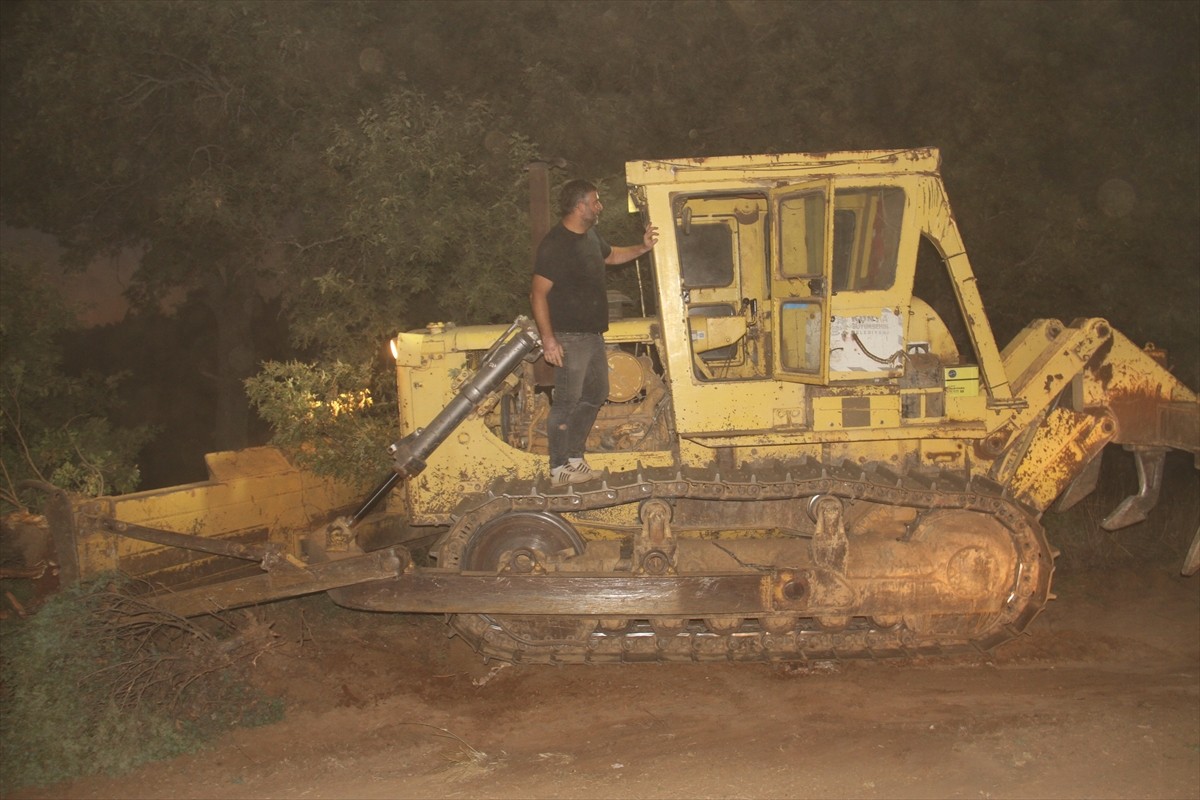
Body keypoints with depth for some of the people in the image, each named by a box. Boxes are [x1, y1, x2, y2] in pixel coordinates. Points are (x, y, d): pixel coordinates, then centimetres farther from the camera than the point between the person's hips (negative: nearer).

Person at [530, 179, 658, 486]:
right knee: (567, 401, -5)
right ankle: (559, 469, 3)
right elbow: (538, 294, -19)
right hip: (570, 337, -10)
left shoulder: (590, 236, 10)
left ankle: (574, 458, 27)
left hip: (593, 334, 10)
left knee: (596, 394, 16)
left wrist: (643, 247, 16)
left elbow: (612, 256, 32)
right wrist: (548, 339, -23)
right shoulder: (554, 244, -18)